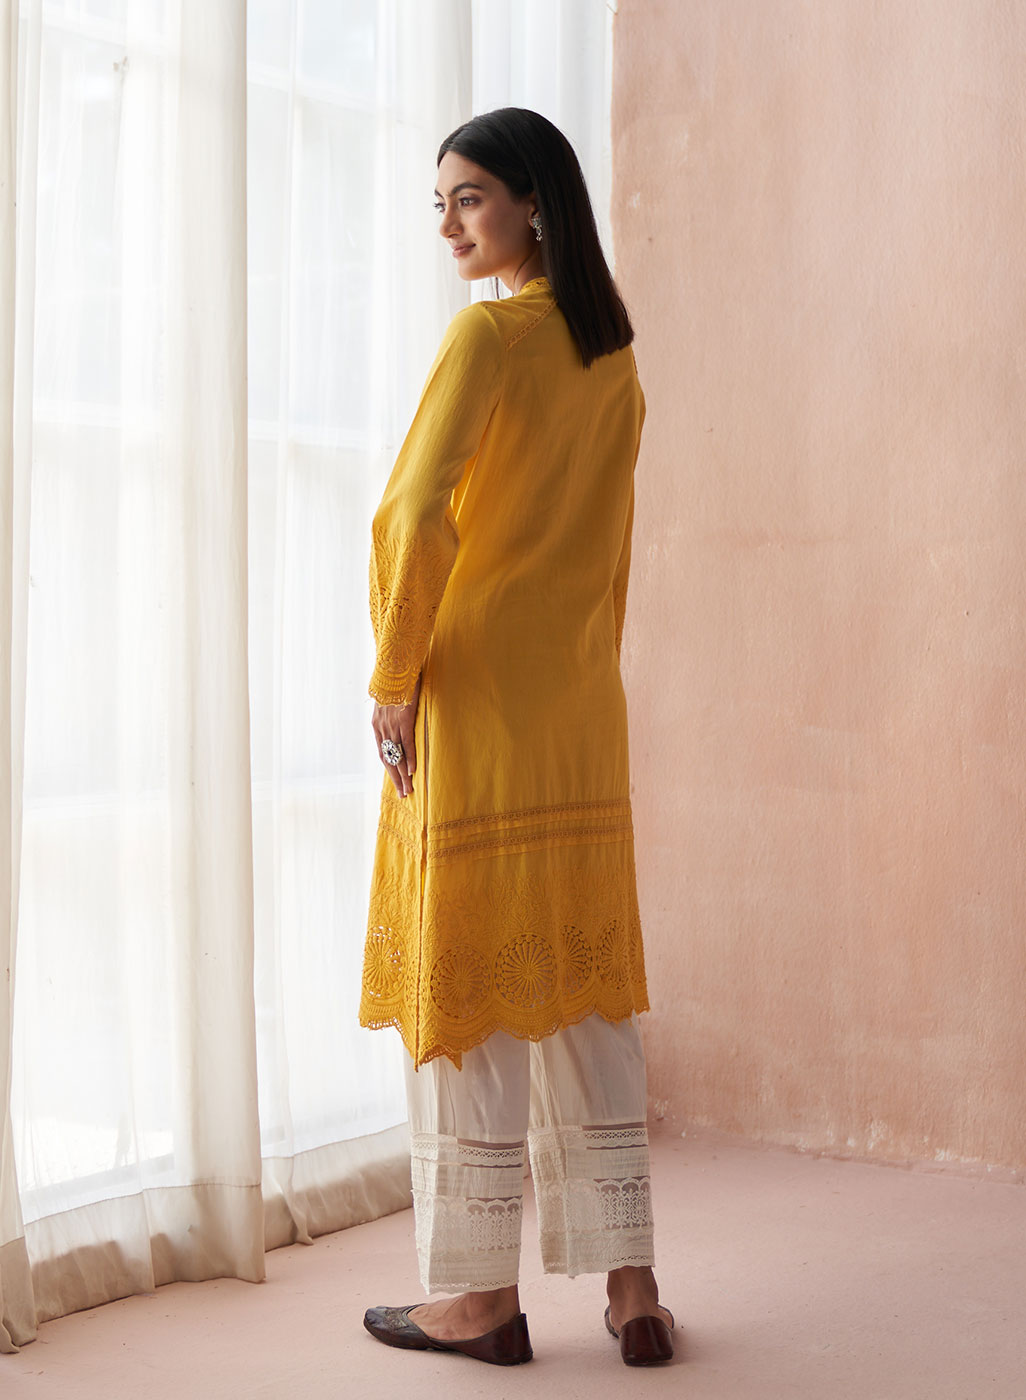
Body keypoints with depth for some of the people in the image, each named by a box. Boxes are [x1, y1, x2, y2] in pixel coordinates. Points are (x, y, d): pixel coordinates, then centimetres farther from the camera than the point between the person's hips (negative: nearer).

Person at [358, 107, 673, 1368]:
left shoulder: (491, 334, -12)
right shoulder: (614, 354, 11)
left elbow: (417, 515, -22)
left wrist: (394, 678, -13)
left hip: (474, 705, -7)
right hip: (582, 711, 7)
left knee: (464, 981, 2)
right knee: (585, 982, 11)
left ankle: (479, 1297, 10)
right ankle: (629, 1287, 15)